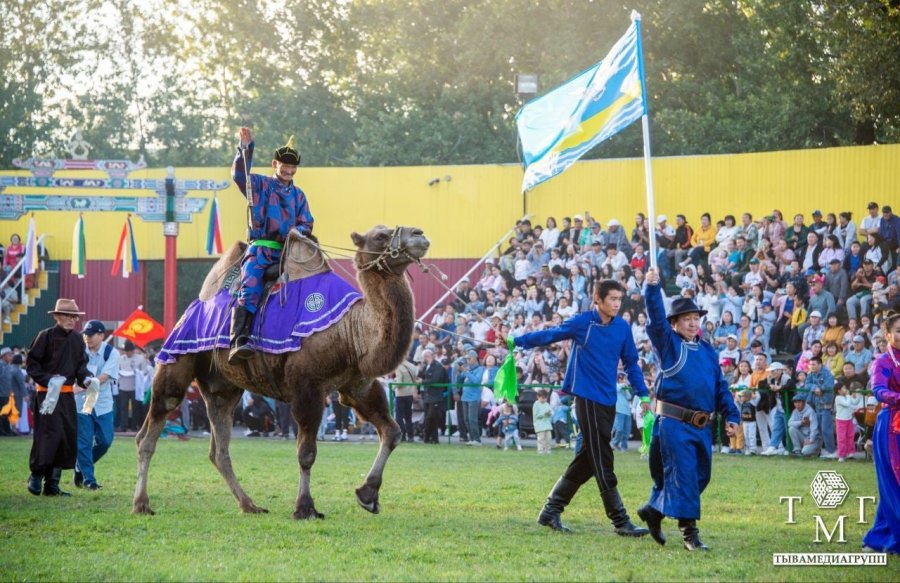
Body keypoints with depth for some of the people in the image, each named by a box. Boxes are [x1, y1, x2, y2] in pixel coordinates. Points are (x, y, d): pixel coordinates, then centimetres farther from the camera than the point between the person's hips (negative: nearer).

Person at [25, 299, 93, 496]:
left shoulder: (77, 339, 11)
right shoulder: (45, 336, -7)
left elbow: (81, 366, 16)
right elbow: (31, 363, -7)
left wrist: (86, 379, -5)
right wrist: (48, 380, -20)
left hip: (67, 394, 6)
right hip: (47, 392, -6)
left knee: (68, 436, 4)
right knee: (49, 434, -14)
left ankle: (52, 483, 11)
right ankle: (36, 476, -1)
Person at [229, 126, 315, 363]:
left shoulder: (298, 195, 23)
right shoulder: (260, 184, 12)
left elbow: (306, 224, 18)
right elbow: (239, 175, -5)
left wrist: (300, 232, -5)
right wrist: (246, 148, -17)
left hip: (286, 252, 4)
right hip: (260, 248, -4)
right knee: (250, 290, -25)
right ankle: (239, 342, -38)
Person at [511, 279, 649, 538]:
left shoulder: (622, 328, 8)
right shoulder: (582, 322, -6)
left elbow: (631, 363, 15)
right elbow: (550, 335, 0)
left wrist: (642, 393, 8)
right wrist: (517, 341, -6)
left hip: (608, 400, 6)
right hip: (588, 397, -6)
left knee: (589, 458, 10)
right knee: (602, 461, -7)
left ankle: (551, 511, 20)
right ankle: (620, 521, -6)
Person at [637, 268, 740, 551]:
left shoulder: (708, 351, 16)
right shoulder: (668, 343, 3)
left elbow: (721, 387, 16)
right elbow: (656, 318, -12)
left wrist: (731, 416, 8)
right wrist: (652, 287, -24)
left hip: (702, 426, 6)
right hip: (674, 423, -6)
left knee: (700, 476, 12)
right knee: (683, 475, -10)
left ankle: (654, 509, 29)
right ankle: (689, 531, -8)